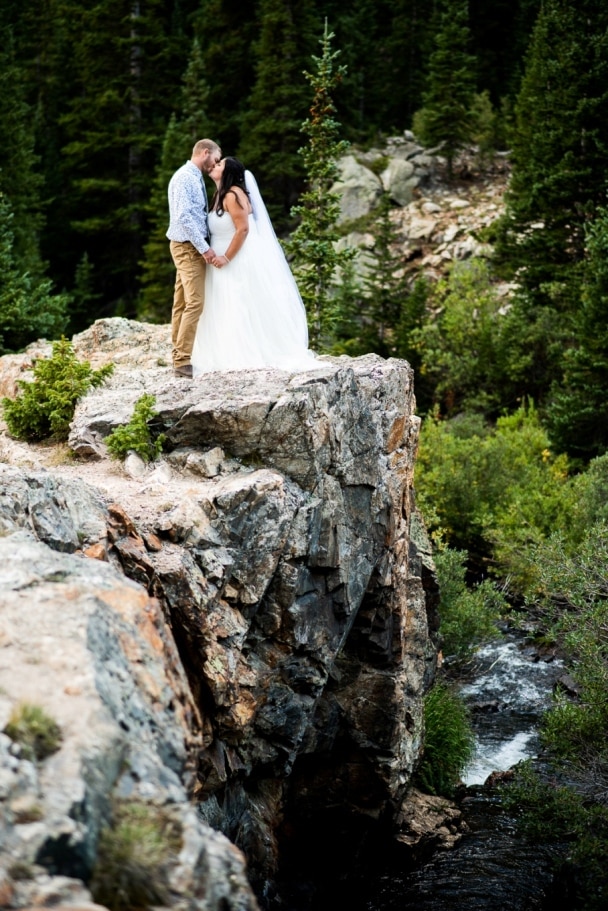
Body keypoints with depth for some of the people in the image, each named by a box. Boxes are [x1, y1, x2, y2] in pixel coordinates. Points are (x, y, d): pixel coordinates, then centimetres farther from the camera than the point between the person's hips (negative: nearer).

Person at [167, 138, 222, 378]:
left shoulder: (196, 178, 15)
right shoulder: (184, 177, -14)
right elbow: (183, 216, -22)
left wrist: (204, 246, 8)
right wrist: (204, 248, -21)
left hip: (193, 247, 10)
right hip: (188, 247, -10)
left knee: (182, 303, 11)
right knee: (195, 302, -14)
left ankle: (178, 355, 15)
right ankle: (183, 360, -13)